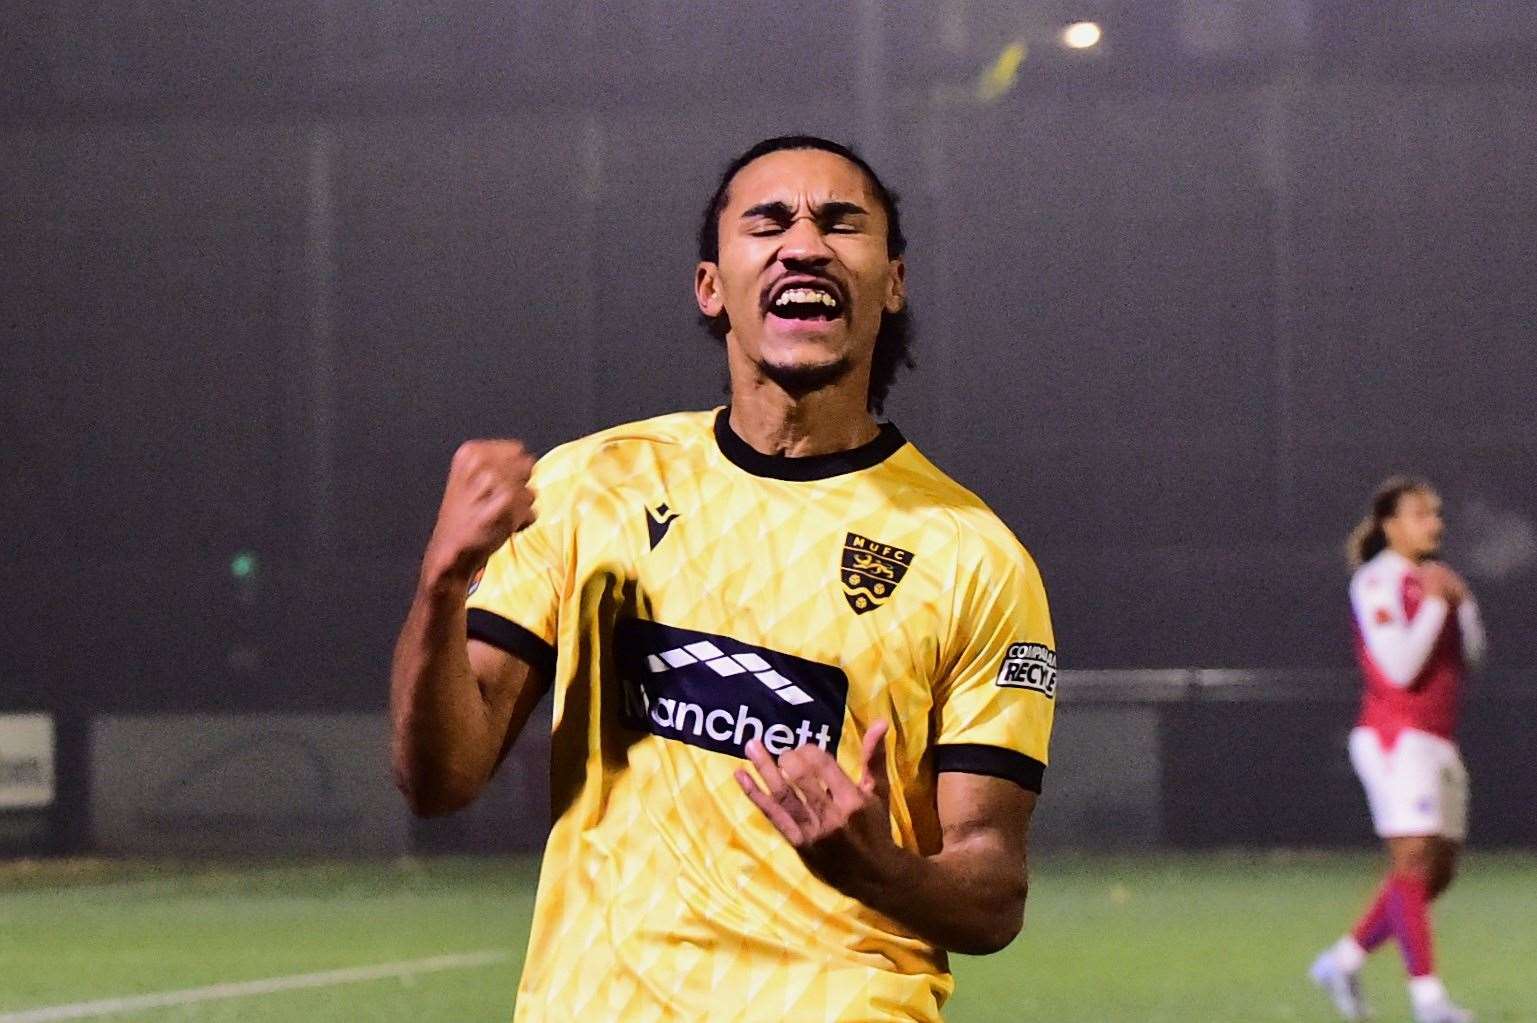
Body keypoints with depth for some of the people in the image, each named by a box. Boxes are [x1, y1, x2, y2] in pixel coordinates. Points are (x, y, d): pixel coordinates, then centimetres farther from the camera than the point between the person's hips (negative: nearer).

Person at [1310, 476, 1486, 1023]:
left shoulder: (1433, 577, 17)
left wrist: (1462, 602, 1)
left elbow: (1472, 655, 15)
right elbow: (1400, 668, -18)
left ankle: (1343, 961, 18)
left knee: (1438, 871, 8)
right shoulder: (1377, 582, -8)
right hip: (1397, 736, -9)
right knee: (1414, 860, -13)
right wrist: (1434, 605, -15)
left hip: (1436, 742, 9)